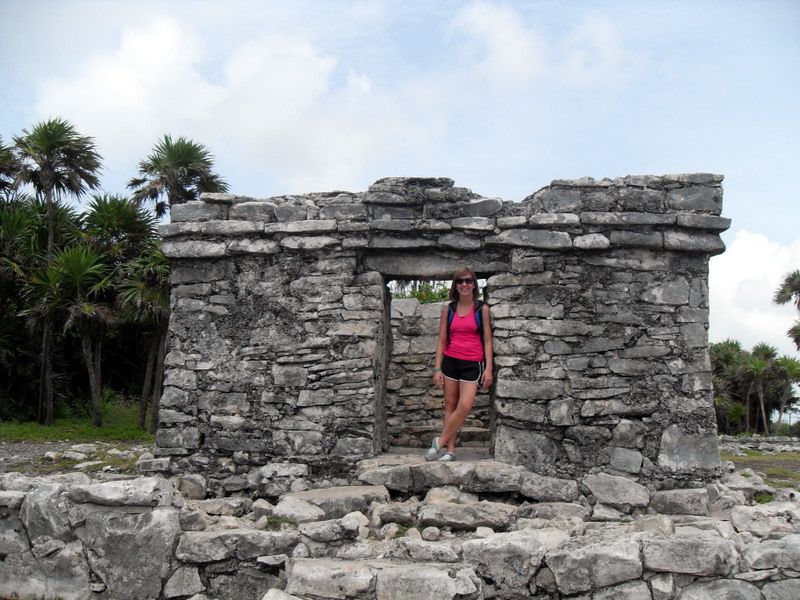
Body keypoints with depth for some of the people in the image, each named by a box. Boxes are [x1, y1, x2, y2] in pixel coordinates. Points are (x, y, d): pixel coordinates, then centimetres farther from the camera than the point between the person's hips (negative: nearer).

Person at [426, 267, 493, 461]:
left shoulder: (482, 309, 1)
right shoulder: (448, 309, 6)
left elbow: (487, 341, 2)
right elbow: (442, 341, 7)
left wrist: (488, 368, -5)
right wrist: (437, 368, 2)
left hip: (472, 364, -2)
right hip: (450, 361, 2)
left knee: (465, 406, -15)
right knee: (450, 405, 5)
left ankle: (440, 442, 1)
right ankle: (450, 450, 12)